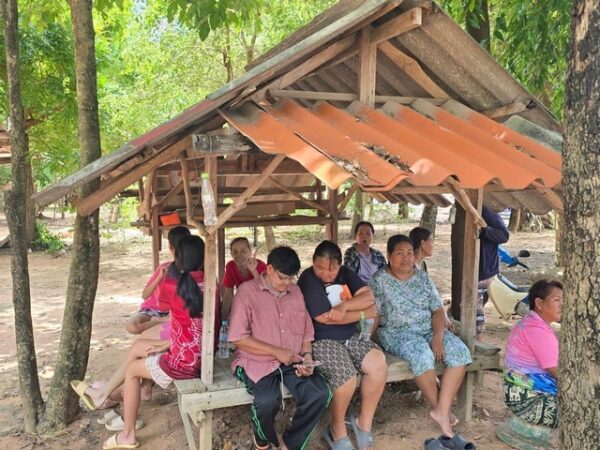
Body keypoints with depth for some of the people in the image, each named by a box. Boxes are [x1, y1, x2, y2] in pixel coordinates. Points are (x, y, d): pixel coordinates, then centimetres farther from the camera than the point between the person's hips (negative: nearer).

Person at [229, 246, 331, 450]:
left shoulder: (295, 291, 11)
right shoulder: (247, 291, -6)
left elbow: (306, 331, 15)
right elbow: (238, 338, -11)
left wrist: (306, 356, -5)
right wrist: (276, 351, -15)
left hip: (292, 361, 5)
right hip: (257, 361, -4)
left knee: (320, 394, -21)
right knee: (268, 400, -32)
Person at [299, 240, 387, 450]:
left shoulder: (345, 273, 7)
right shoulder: (308, 280, -15)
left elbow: (368, 296, -3)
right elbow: (324, 318, -20)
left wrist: (344, 306, -22)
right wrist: (364, 313, -9)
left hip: (350, 337, 7)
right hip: (321, 341, -6)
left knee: (379, 364, -16)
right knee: (346, 376, -28)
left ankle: (364, 422, 2)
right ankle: (337, 430, -1)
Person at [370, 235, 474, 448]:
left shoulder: (423, 277, 8)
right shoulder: (379, 279, -3)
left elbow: (438, 310, 3)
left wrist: (438, 337, -12)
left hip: (429, 330, 5)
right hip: (397, 333, -5)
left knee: (460, 352, -22)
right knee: (423, 354, -35)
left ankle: (441, 411, -22)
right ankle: (440, 409, -13)